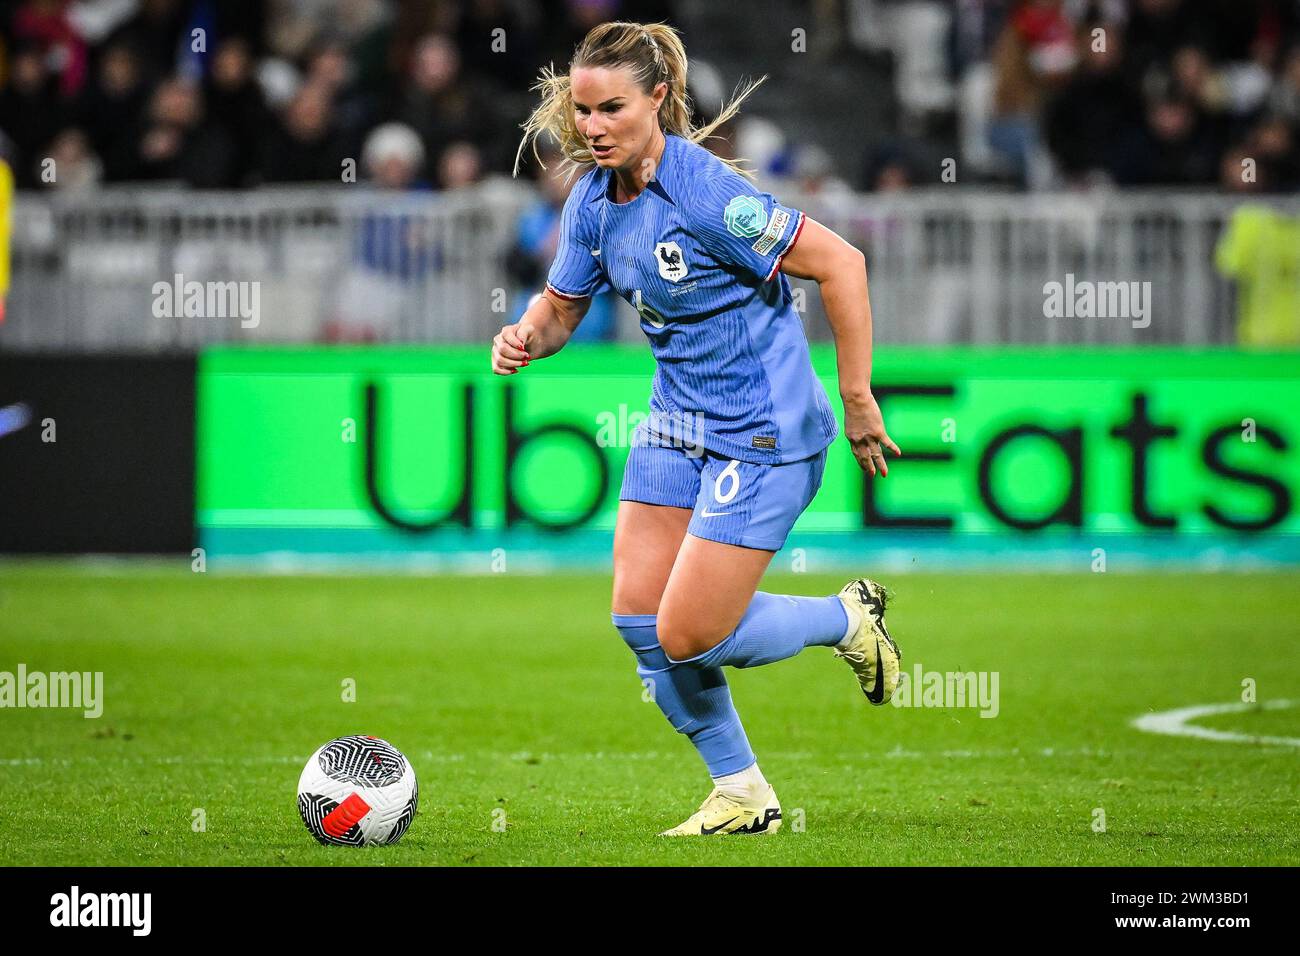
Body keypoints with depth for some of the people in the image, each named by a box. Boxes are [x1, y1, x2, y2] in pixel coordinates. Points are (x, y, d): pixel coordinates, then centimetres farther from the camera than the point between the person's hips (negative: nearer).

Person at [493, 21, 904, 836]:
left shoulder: (704, 190, -23)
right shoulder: (594, 199, 1)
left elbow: (841, 263, -21)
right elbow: (562, 304, 14)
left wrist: (857, 397, -17)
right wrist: (527, 338, -10)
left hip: (763, 431, -8)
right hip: (678, 424, 8)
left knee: (688, 636, -10)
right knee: (639, 620, 1)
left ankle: (848, 618, 17)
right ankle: (743, 797, 17)